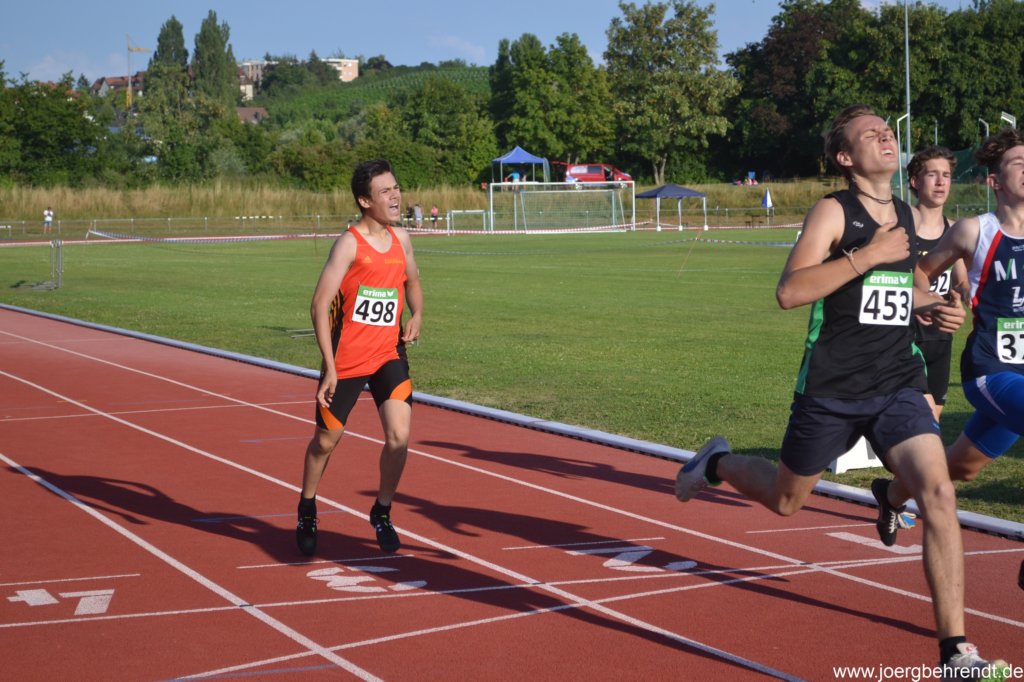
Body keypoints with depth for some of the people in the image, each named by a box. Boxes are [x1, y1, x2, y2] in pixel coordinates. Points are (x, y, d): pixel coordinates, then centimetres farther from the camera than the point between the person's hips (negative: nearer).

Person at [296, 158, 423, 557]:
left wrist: (417, 316, 3)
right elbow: (319, 306, -17)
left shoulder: (400, 239, 5)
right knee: (326, 440, 9)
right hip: (346, 359, -4)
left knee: (399, 436, -12)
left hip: (389, 355, 4)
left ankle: (382, 512, 10)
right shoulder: (349, 244, -14)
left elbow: (412, 282, 25)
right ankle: (307, 512, 33)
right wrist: (329, 367, -21)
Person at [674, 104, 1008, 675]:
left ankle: (956, 650, -13)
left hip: (898, 386, 4)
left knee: (939, 492, -18)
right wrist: (868, 254, -26)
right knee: (786, 500, 16)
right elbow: (789, 292, -23)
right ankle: (718, 464, 50)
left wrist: (935, 307, 9)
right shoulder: (834, 212, -9)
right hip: (832, 390, -4)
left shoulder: (908, 216, 10)